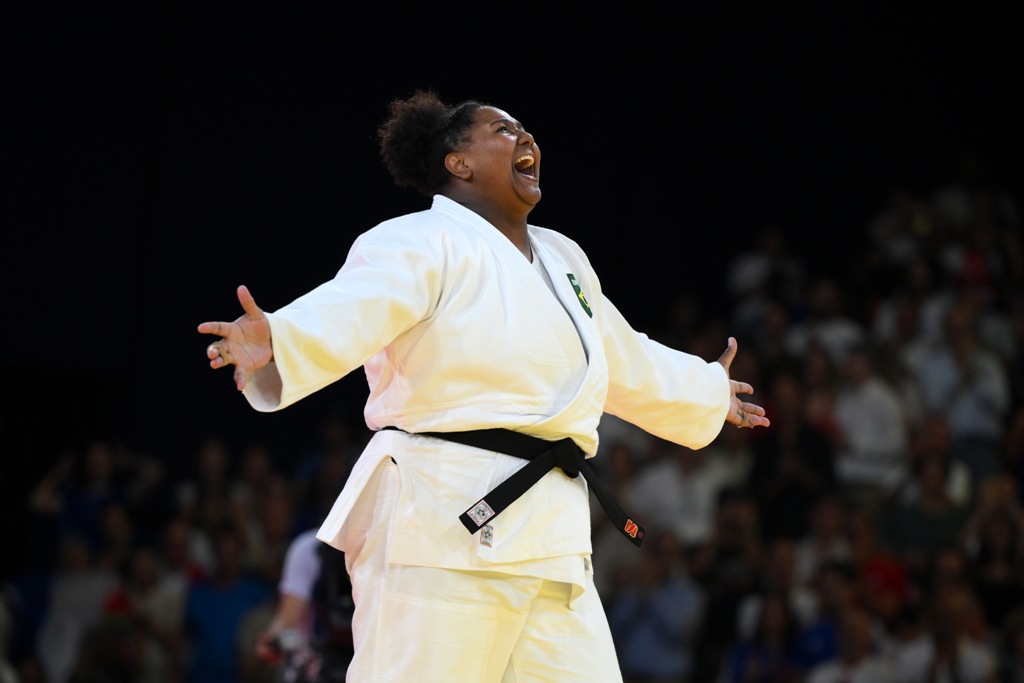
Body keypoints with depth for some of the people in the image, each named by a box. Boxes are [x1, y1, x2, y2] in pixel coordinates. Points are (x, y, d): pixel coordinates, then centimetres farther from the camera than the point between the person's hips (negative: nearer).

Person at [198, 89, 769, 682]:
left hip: (547, 536, 8)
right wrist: (276, 344, -44)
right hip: (444, 522, -8)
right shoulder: (421, 244, -4)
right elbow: (347, 312, -23)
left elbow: (628, 363, 41)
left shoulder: (564, 261, 24)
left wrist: (707, 391, 56)